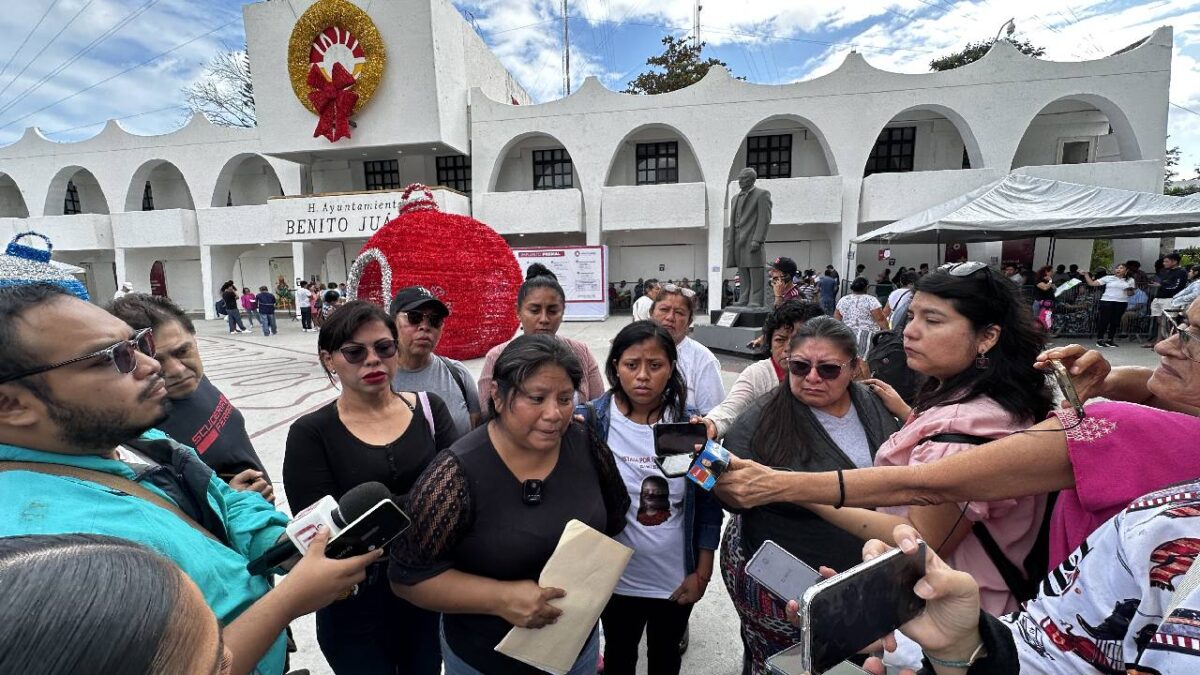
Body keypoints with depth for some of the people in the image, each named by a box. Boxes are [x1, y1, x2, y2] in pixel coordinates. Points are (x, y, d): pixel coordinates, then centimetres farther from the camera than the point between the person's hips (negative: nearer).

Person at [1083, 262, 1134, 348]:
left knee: (1115, 322, 4)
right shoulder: (1108, 278, 5)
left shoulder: (1130, 280, 13)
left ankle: (1110, 340, 14)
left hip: (1121, 303, 3)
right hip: (1107, 301, -3)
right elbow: (1092, 283, 1)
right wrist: (1086, 275, -8)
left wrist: (1129, 292, -5)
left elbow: (1131, 293, 18)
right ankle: (1099, 340, 2)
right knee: (1104, 321, -5)